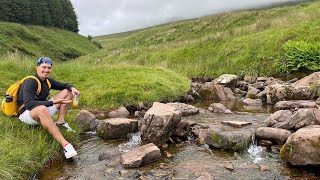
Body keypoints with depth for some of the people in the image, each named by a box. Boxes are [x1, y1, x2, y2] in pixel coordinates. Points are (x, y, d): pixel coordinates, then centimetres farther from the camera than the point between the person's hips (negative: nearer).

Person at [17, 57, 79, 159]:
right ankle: (65, 144, -51)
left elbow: (63, 85, 16)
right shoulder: (30, 82, -20)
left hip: (43, 112, 8)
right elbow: (29, 104, -33)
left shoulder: (47, 81, 4)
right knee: (42, 109, -46)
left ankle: (60, 122, -11)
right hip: (27, 114, -8)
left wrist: (72, 88, -8)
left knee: (67, 92, 4)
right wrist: (53, 102, -40)